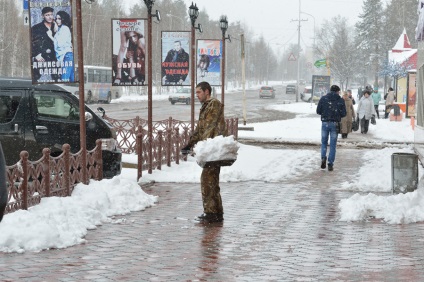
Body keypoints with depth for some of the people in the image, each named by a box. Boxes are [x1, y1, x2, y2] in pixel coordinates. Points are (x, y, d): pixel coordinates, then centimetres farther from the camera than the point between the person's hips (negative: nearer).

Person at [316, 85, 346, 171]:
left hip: (325, 123, 0)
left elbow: (318, 111, -1)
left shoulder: (323, 98, 0)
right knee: (333, 145, 6)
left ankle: (323, 157, -7)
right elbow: (343, 114, -3)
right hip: (335, 124, 0)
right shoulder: (341, 100, -2)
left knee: (324, 142, 16)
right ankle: (330, 164, 3)